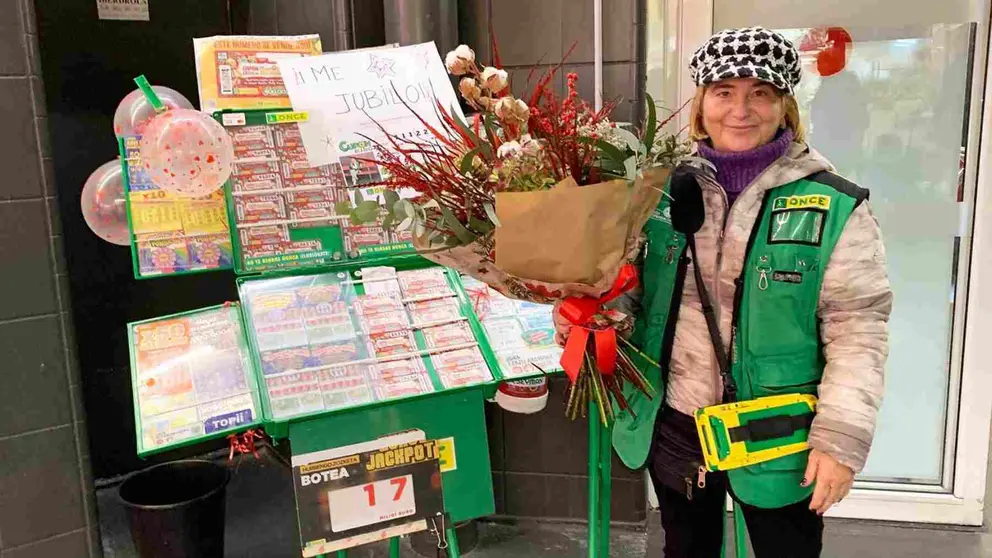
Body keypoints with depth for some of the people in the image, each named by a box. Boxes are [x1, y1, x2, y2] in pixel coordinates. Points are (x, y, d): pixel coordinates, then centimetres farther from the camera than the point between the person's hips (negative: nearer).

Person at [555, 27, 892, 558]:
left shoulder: (835, 207, -10)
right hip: (670, 428, 3)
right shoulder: (665, 191, 0)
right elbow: (633, 290, 8)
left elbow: (857, 332, -10)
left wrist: (840, 437, -15)